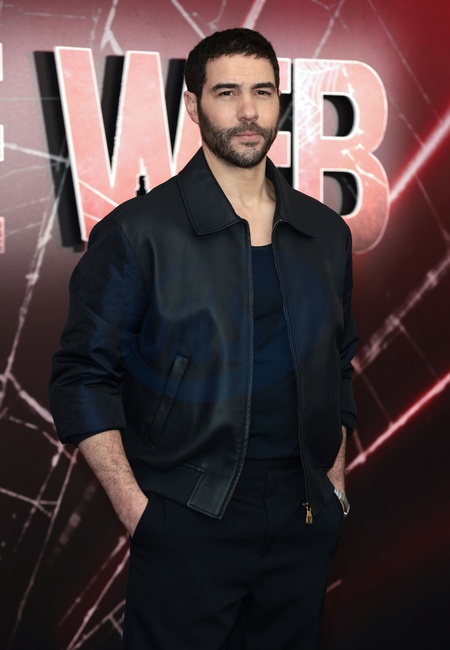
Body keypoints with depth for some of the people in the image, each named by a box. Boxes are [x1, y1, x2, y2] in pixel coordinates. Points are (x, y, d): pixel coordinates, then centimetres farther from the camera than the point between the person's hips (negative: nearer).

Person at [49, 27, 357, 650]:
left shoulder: (326, 232, 7)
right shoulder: (138, 231, -7)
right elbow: (83, 377, -7)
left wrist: (334, 479, 10)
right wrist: (136, 508, -11)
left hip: (305, 519, 4)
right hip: (188, 524, -4)